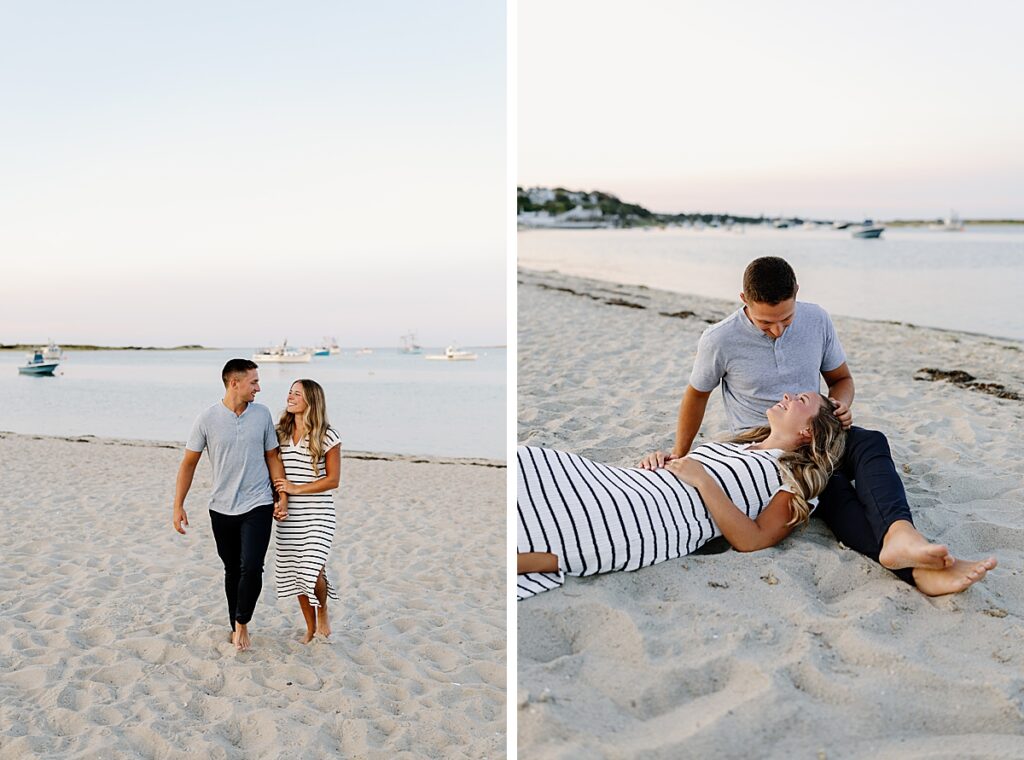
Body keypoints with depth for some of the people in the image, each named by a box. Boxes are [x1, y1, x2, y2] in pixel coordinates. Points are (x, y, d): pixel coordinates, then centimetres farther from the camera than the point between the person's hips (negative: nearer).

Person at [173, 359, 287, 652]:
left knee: (251, 568, -14)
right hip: (222, 509, 0)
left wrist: (283, 494, 0)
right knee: (232, 570, 11)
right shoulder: (207, 419, -6)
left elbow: (272, 457, 8)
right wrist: (178, 506, -4)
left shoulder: (262, 414, 0)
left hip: (257, 506, 0)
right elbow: (188, 464, 0)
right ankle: (236, 627, 27)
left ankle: (242, 624, 6)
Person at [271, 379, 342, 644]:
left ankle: (323, 612, 16)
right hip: (289, 516, 5)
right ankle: (311, 629, 25)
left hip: (317, 514, -5)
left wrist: (296, 488, -13)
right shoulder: (281, 433, 7)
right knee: (296, 572, 8)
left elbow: (333, 480, -8)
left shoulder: (327, 437, -8)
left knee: (312, 571, -16)